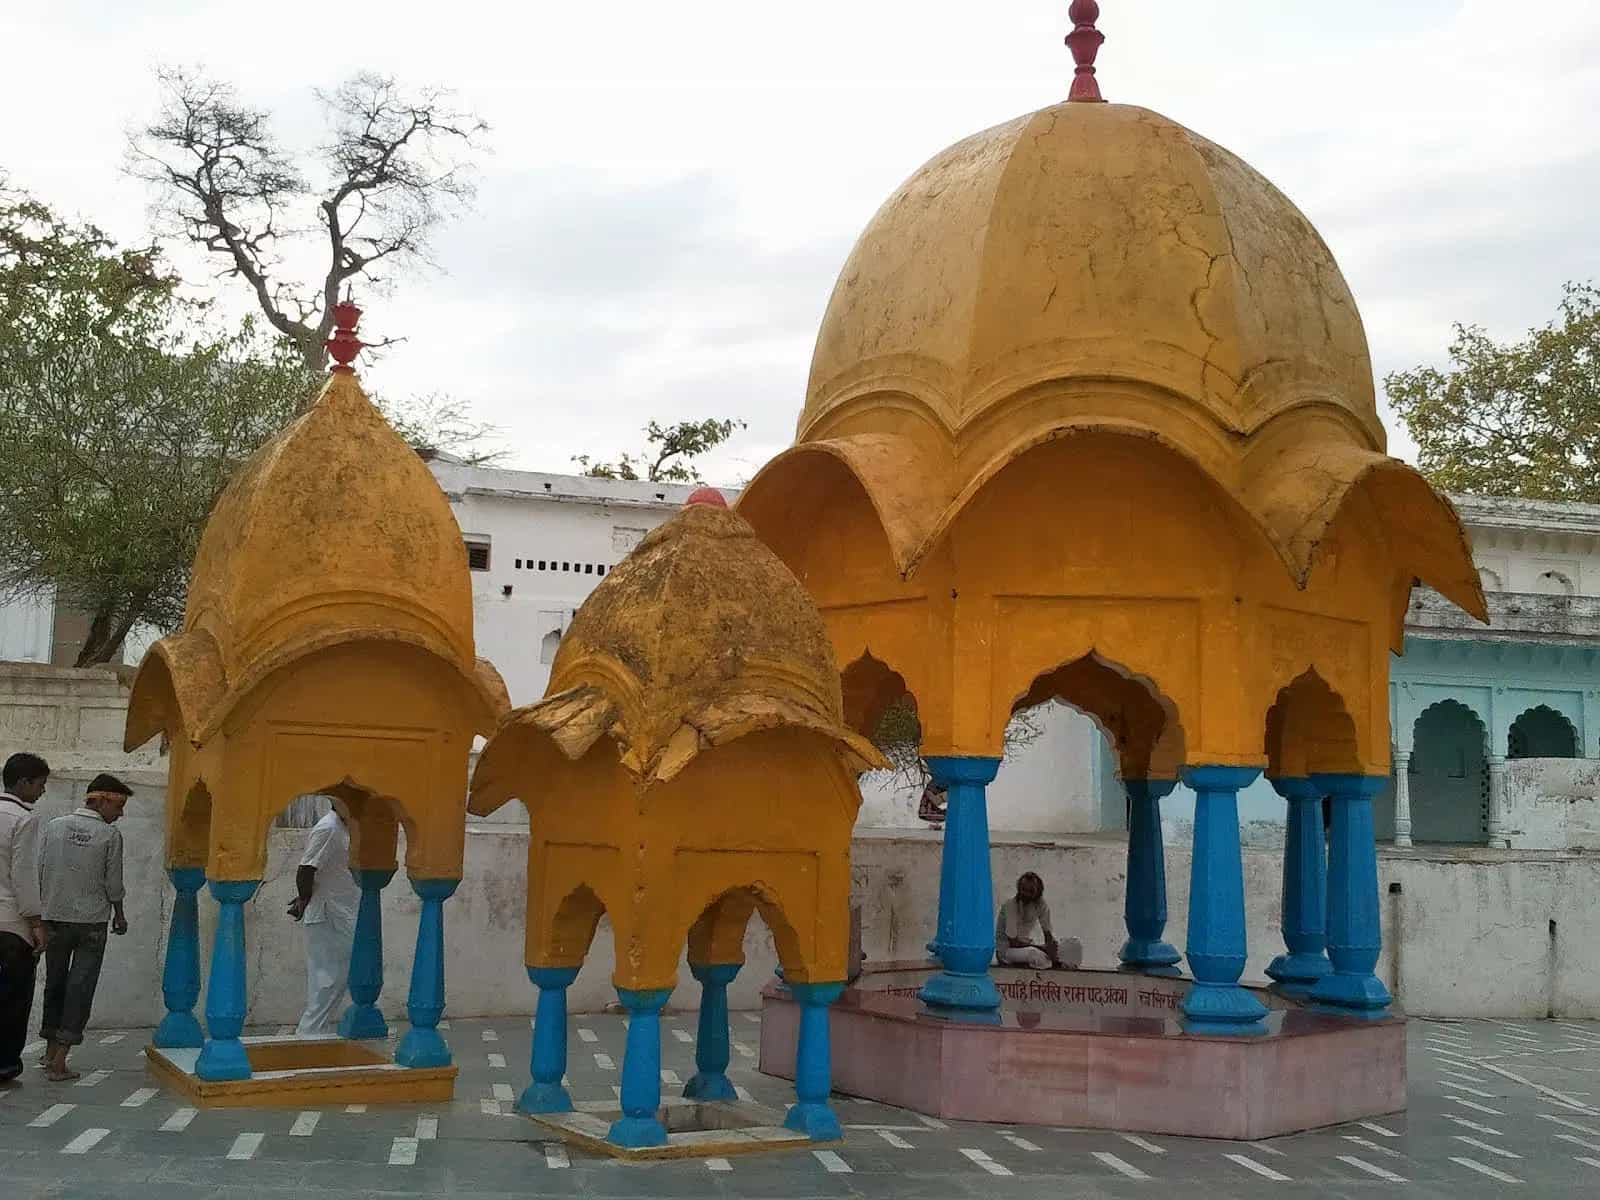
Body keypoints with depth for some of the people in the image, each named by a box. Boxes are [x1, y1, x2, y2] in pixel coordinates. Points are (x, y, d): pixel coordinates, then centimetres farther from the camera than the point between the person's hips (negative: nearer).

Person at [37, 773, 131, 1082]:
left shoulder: (54, 827, 0)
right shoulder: (110, 835, -9)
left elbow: (38, 873, 1)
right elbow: (113, 883, -4)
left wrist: (41, 912, 14)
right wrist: (119, 914, 13)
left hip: (55, 918, 4)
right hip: (92, 921, -4)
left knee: (55, 984, 17)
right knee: (80, 988, 0)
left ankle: (51, 1052, 27)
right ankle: (58, 1061, -4)